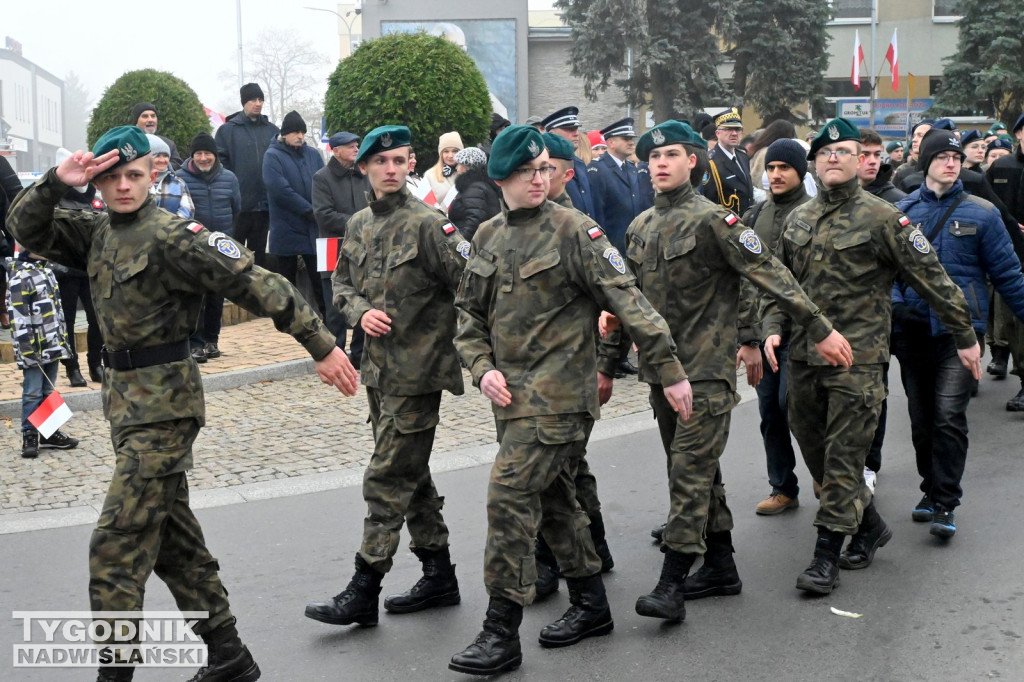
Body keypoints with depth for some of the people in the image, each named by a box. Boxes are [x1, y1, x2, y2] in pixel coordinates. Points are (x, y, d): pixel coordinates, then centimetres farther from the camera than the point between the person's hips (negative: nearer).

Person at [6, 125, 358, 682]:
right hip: (126, 396, 9)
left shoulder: (170, 236, -15)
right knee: (173, 537, 14)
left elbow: (256, 285, -17)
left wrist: (322, 347, -19)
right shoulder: (98, 232, 9)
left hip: (163, 402, -9)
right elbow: (26, 229, 10)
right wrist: (57, 182, -9)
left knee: (117, 545, -9)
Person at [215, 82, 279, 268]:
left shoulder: (272, 131, 9)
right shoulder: (228, 130, -2)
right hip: (238, 205, -3)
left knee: (259, 253, 13)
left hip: (264, 204, 4)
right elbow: (220, 162, -6)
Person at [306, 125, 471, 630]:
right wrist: (361, 312, -2)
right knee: (411, 474, 15)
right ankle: (439, 575, 27)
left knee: (387, 478, -5)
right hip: (379, 368, 8)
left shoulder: (427, 223, -11)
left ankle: (363, 592, 1)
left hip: (416, 369, -8)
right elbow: (341, 283, 18)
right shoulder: (358, 226, 11)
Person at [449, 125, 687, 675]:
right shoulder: (487, 237, 9)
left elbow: (627, 301, -12)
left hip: (558, 391, -7)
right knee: (552, 496, 16)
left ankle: (501, 634, -4)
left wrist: (670, 370, -14)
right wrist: (483, 367, -1)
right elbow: (468, 313, 16)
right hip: (511, 394, 7)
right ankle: (591, 605, 33)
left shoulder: (574, 231, -9)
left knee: (509, 497, -12)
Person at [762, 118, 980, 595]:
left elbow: (931, 278, -3)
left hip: (857, 358, -6)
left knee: (843, 455, -5)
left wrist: (965, 336, -1)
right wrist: (772, 328, 0)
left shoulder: (881, 218, -5)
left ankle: (827, 556, 2)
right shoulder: (798, 220, 11)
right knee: (812, 446, 12)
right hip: (803, 355, 6)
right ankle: (869, 524, 32)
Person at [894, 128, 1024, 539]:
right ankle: (931, 490, 27)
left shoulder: (980, 213, 0)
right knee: (921, 417, 11)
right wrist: (895, 302, -2)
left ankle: (945, 504, -4)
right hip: (912, 331, 3)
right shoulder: (903, 211, 5)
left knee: (949, 416, -11)